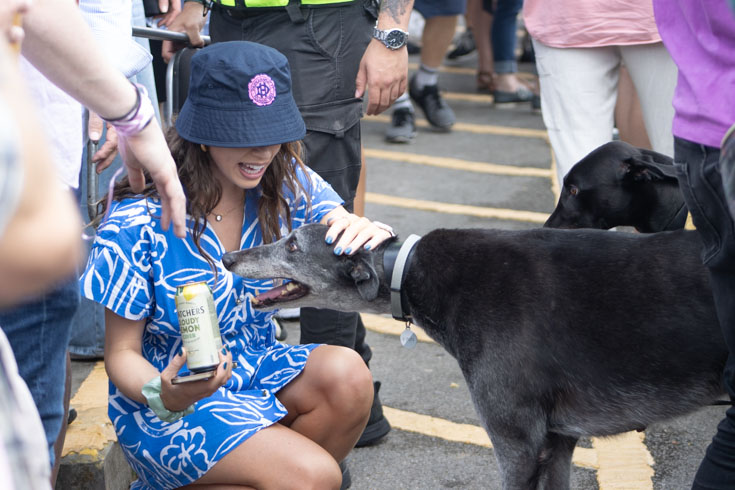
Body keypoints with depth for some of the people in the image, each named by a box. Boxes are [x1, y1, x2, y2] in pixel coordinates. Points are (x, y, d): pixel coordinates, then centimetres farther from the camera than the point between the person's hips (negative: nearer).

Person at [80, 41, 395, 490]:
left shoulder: (287, 184, -6)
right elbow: (121, 353, -12)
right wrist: (164, 396, -35)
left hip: (256, 365, 5)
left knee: (348, 374, -26)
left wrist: (371, 234, -38)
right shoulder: (139, 223, -19)